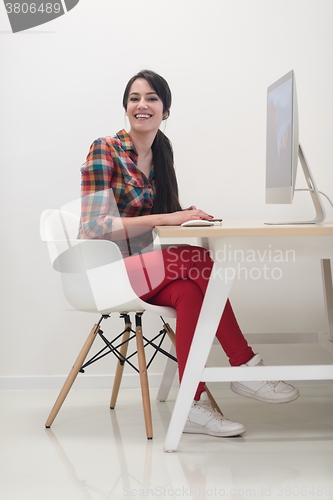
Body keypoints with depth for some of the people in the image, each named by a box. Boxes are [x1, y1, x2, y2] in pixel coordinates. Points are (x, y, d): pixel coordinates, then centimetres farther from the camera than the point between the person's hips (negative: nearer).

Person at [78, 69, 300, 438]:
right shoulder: (104, 150, -10)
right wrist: (166, 218, -26)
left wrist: (183, 215, -6)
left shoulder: (161, 156, 11)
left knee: (190, 291, -29)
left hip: (136, 265, 6)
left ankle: (193, 404, -29)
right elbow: (96, 227, -19)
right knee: (199, 261, -29)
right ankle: (245, 366, -21)